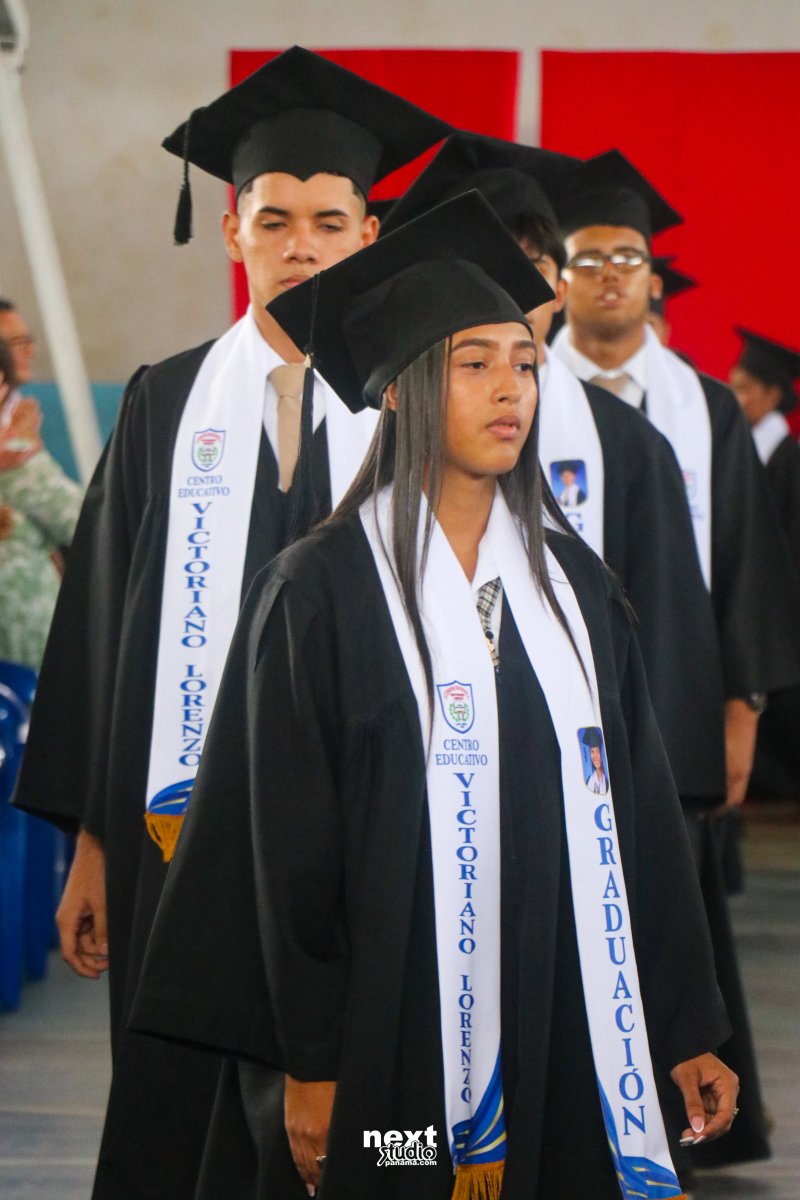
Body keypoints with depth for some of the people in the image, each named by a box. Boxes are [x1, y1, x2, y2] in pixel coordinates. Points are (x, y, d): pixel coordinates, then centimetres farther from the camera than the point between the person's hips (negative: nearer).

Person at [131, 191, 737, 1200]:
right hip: (394, 1032, -4)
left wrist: (684, 1028, 8)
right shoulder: (319, 593, -5)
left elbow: (640, 812, 10)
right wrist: (308, 1065, -9)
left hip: (565, 1027, 4)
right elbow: (289, 842, -6)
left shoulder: (574, 585, 10)